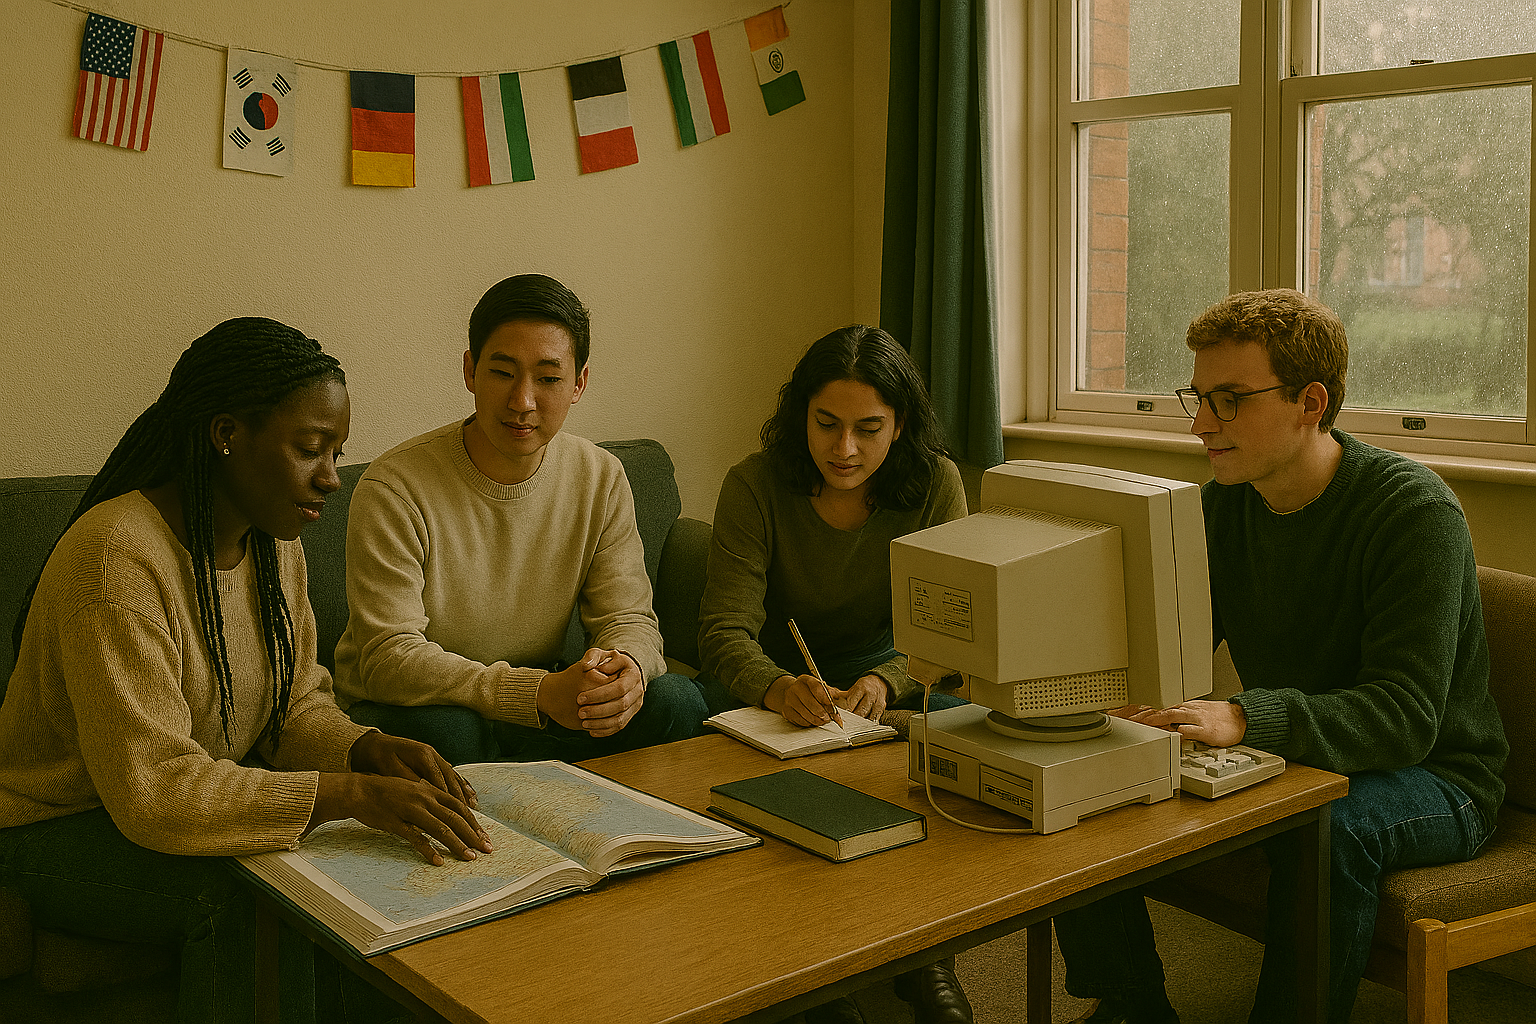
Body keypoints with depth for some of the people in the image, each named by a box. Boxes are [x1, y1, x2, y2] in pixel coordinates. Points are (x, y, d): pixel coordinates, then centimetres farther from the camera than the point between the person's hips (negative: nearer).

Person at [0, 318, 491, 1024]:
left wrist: (370, 751, -18)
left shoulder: (274, 542, 0)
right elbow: (152, 787, -32)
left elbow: (297, 707, 4)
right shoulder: (117, 558, -27)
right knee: (252, 896, -32)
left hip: (210, 803, 7)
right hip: (62, 834, -7)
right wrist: (352, 794, -37)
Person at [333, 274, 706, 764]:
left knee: (676, 701, -19)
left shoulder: (602, 480, -3)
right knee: (446, 732, -38)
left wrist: (628, 668, -30)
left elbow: (629, 619, -2)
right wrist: (540, 693, -37)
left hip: (536, 707, 4)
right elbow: (390, 660, -24)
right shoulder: (394, 489, -18)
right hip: (402, 711, -4)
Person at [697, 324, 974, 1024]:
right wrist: (778, 688, -45)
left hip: (880, 663, 1)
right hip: (772, 671, 0)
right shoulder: (755, 486, -16)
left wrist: (885, 683, -36)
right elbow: (725, 630, -22)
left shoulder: (935, 484, -12)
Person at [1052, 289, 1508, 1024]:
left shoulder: (1414, 512, -20)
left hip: (1434, 777, -5)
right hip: (1283, 761, 6)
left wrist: (1244, 720, -46)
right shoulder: (1223, 504, 0)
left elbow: (1405, 715, -29)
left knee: (1328, 830, -39)